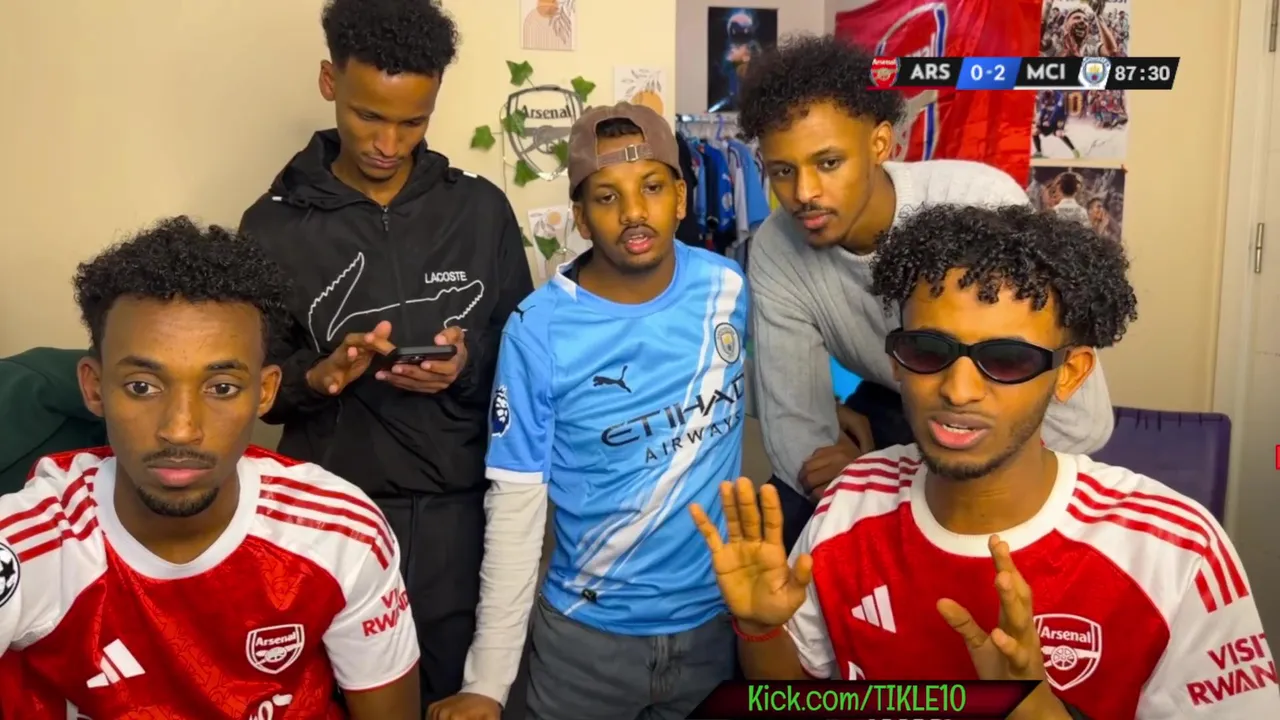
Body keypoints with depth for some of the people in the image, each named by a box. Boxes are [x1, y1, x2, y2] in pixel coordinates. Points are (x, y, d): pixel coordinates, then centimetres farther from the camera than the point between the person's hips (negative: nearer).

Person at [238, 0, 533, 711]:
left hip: (458, 515, 1)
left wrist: (466, 368, -14)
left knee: (459, 695, 12)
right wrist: (317, 376, -16)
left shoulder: (482, 209, 1)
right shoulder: (274, 225, -1)